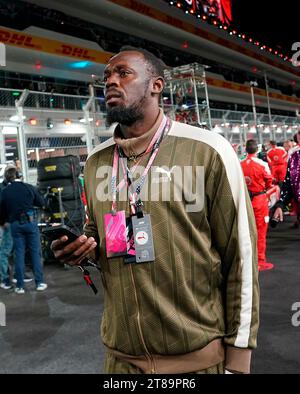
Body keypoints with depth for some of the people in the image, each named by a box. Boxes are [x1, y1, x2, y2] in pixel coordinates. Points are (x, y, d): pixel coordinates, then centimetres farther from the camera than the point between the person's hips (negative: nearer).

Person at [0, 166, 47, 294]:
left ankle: (20, 286, 10)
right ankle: (39, 283, 8)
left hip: (15, 225, 1)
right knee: (35, 252, 6)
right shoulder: (29, 187, -2)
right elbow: (41, 203, 4)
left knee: (19, 254, 7)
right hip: (30, 221, -1)